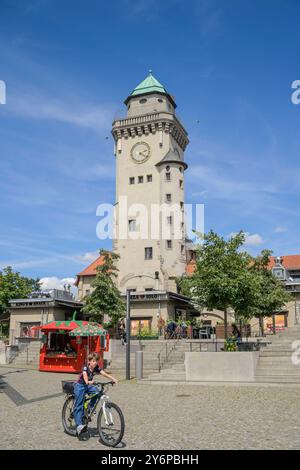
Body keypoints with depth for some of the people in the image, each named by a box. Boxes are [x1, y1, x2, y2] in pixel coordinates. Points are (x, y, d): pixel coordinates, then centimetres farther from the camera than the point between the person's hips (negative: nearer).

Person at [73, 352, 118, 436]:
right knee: (78, 406, -14)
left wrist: (113, 379, -32)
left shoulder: (96, 368, -8)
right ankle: (79, 425, -18)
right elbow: (85, 376, -41)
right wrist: (88, 382, -63)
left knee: (97, 391, -24)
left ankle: (90, 408, -3)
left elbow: (104, 374, -17)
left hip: (88, 385, 5)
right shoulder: (85, 368, -23)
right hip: (80, 386, -5)